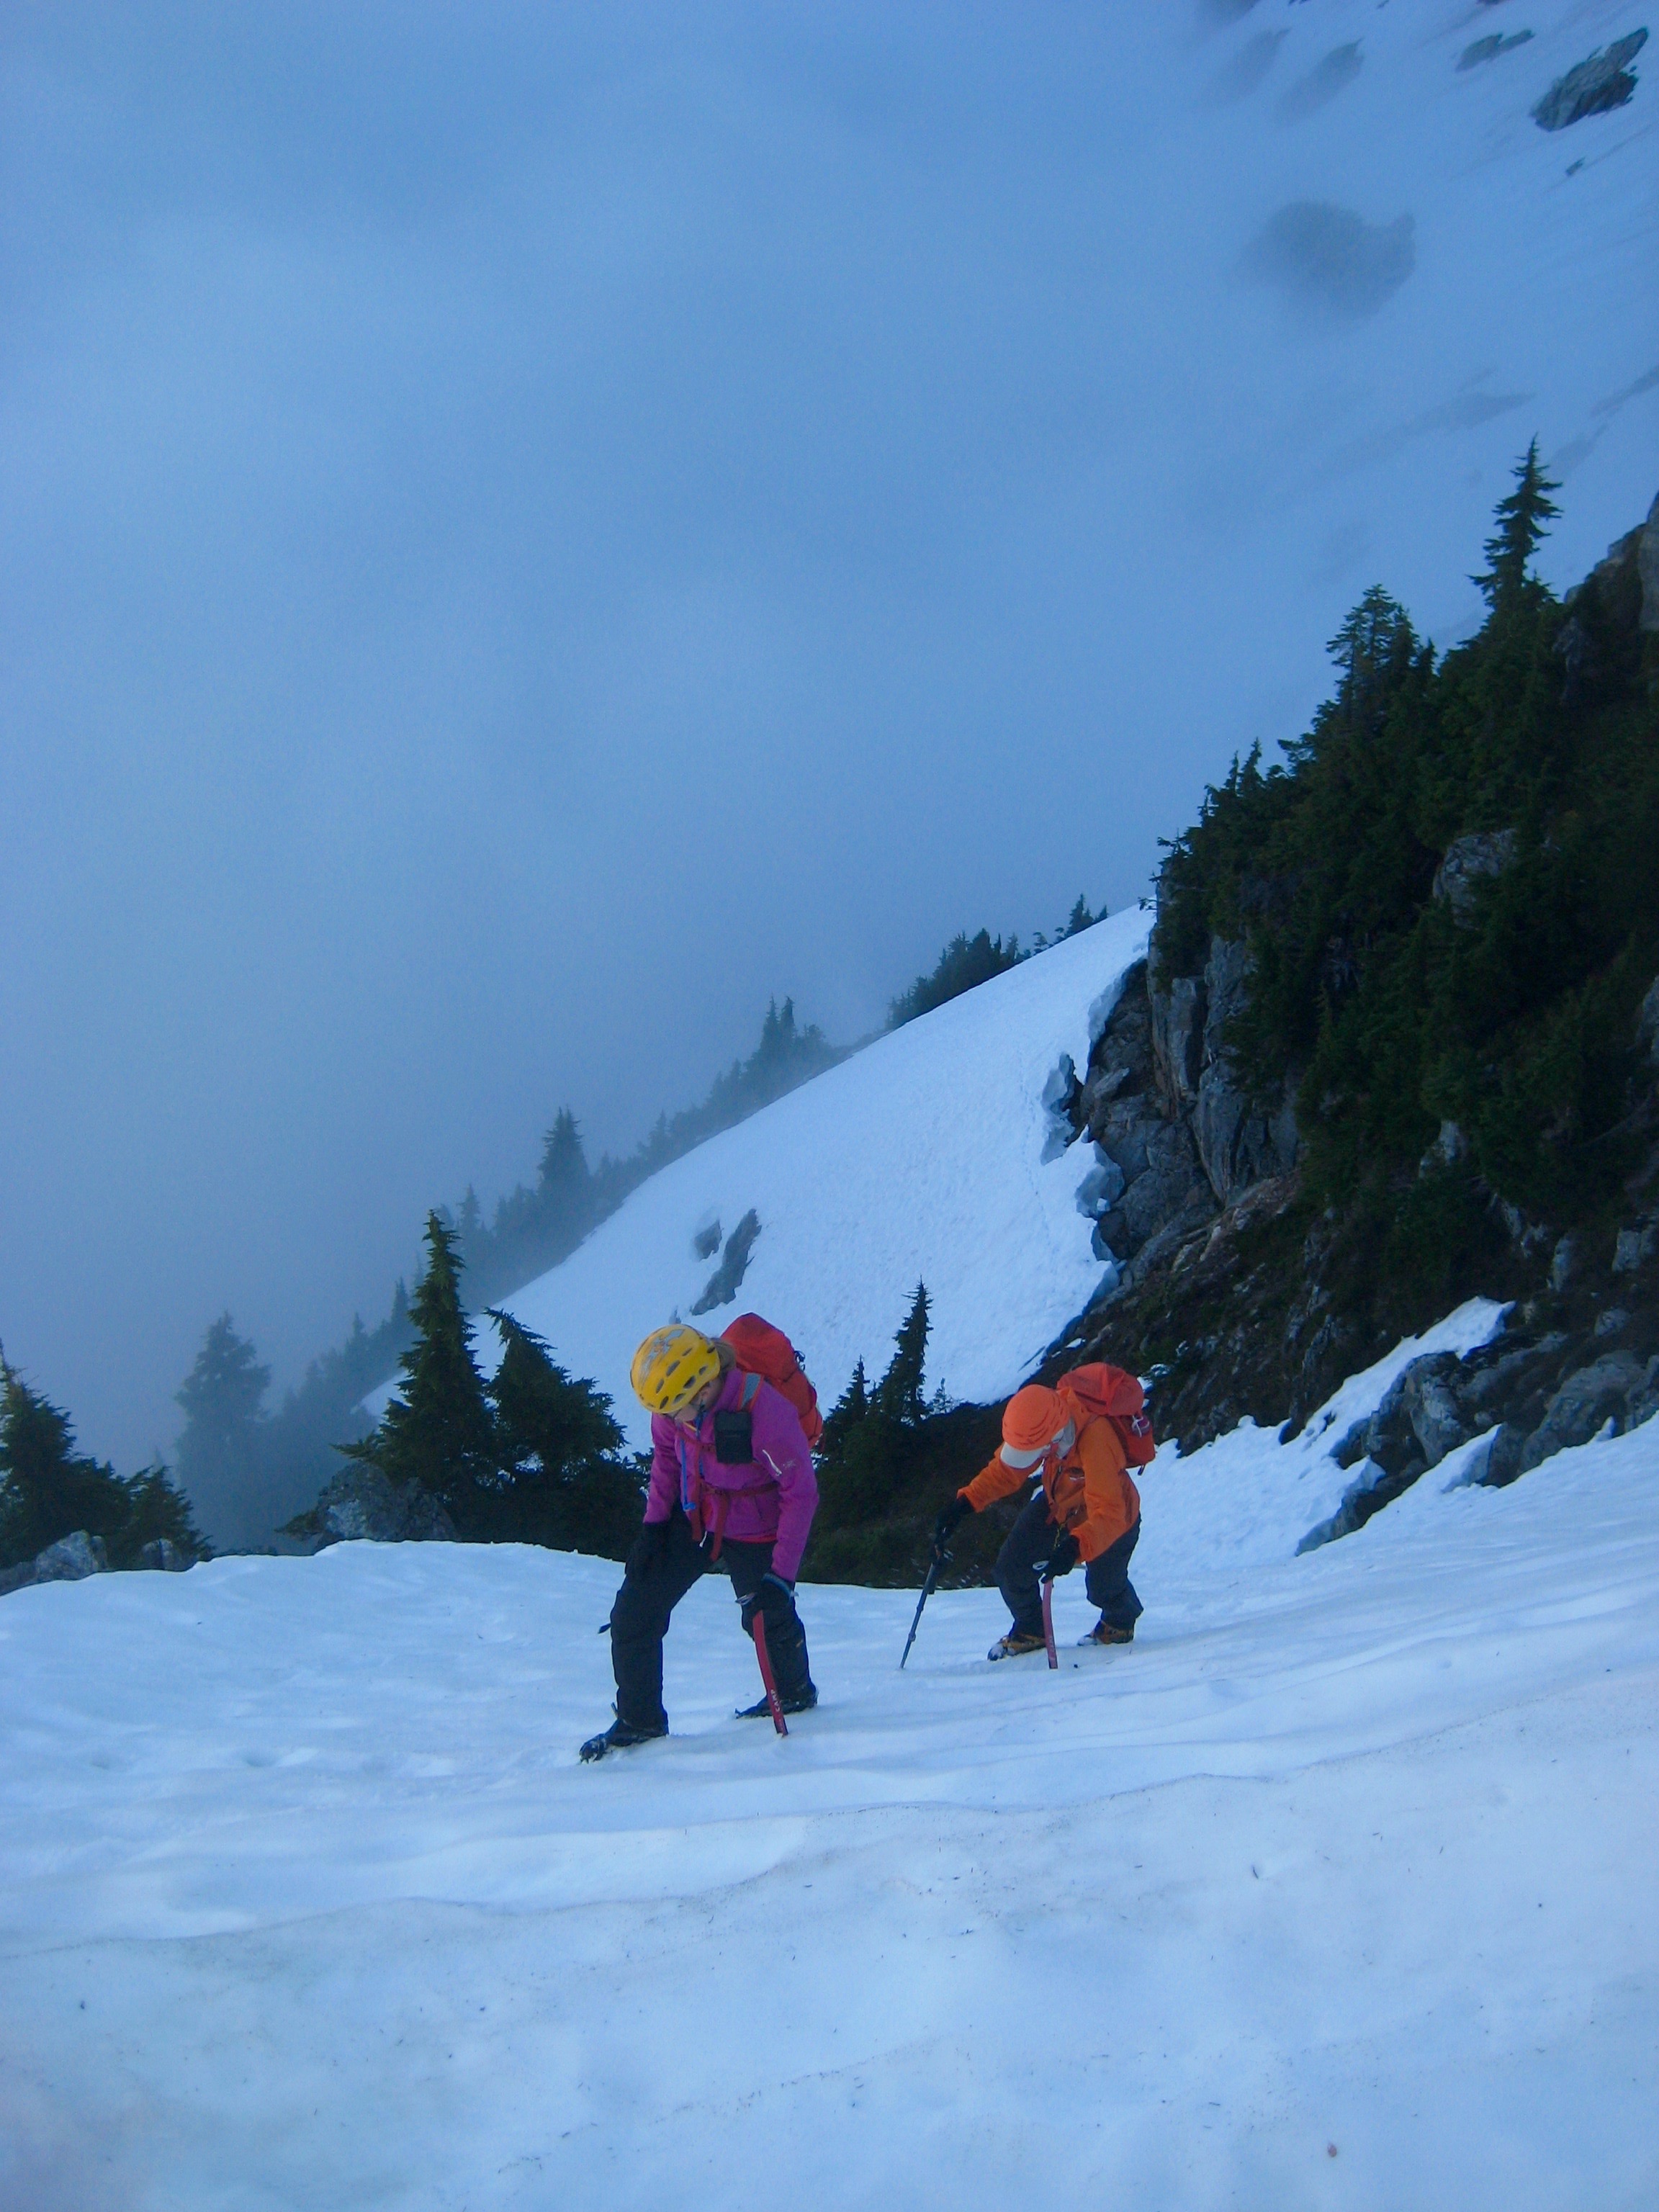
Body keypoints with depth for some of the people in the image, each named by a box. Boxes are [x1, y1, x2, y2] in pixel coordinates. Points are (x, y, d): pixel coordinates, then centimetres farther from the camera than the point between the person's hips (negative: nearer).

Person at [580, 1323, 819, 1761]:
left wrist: (783, 1573, -25)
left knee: (769, 1615, 18)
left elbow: (800, 1494, -24)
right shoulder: (674, 1398, -20)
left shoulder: (766, 1415, -36)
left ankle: (795, 1694, 48)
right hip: (693, 1516, 4)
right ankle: (638, 1720, 13)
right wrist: (654, 1522, -3)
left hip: (752, 1531, -4)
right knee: (633, 1613, -4)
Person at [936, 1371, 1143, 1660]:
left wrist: (1076, 1548, -63)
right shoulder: (1040, 1423, -25)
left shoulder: (1095, 1442, -45)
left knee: (1103, 1588, 0)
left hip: (1113, 1518, -5)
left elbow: (1107, 1515, -47)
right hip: (1057, 1503, 5)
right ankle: (1030, 1631, 26)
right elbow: (1007, 1468, -11)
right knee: (1011, 1569, -3)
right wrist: (965, 1503, -21)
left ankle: (1120, 1622, 38)